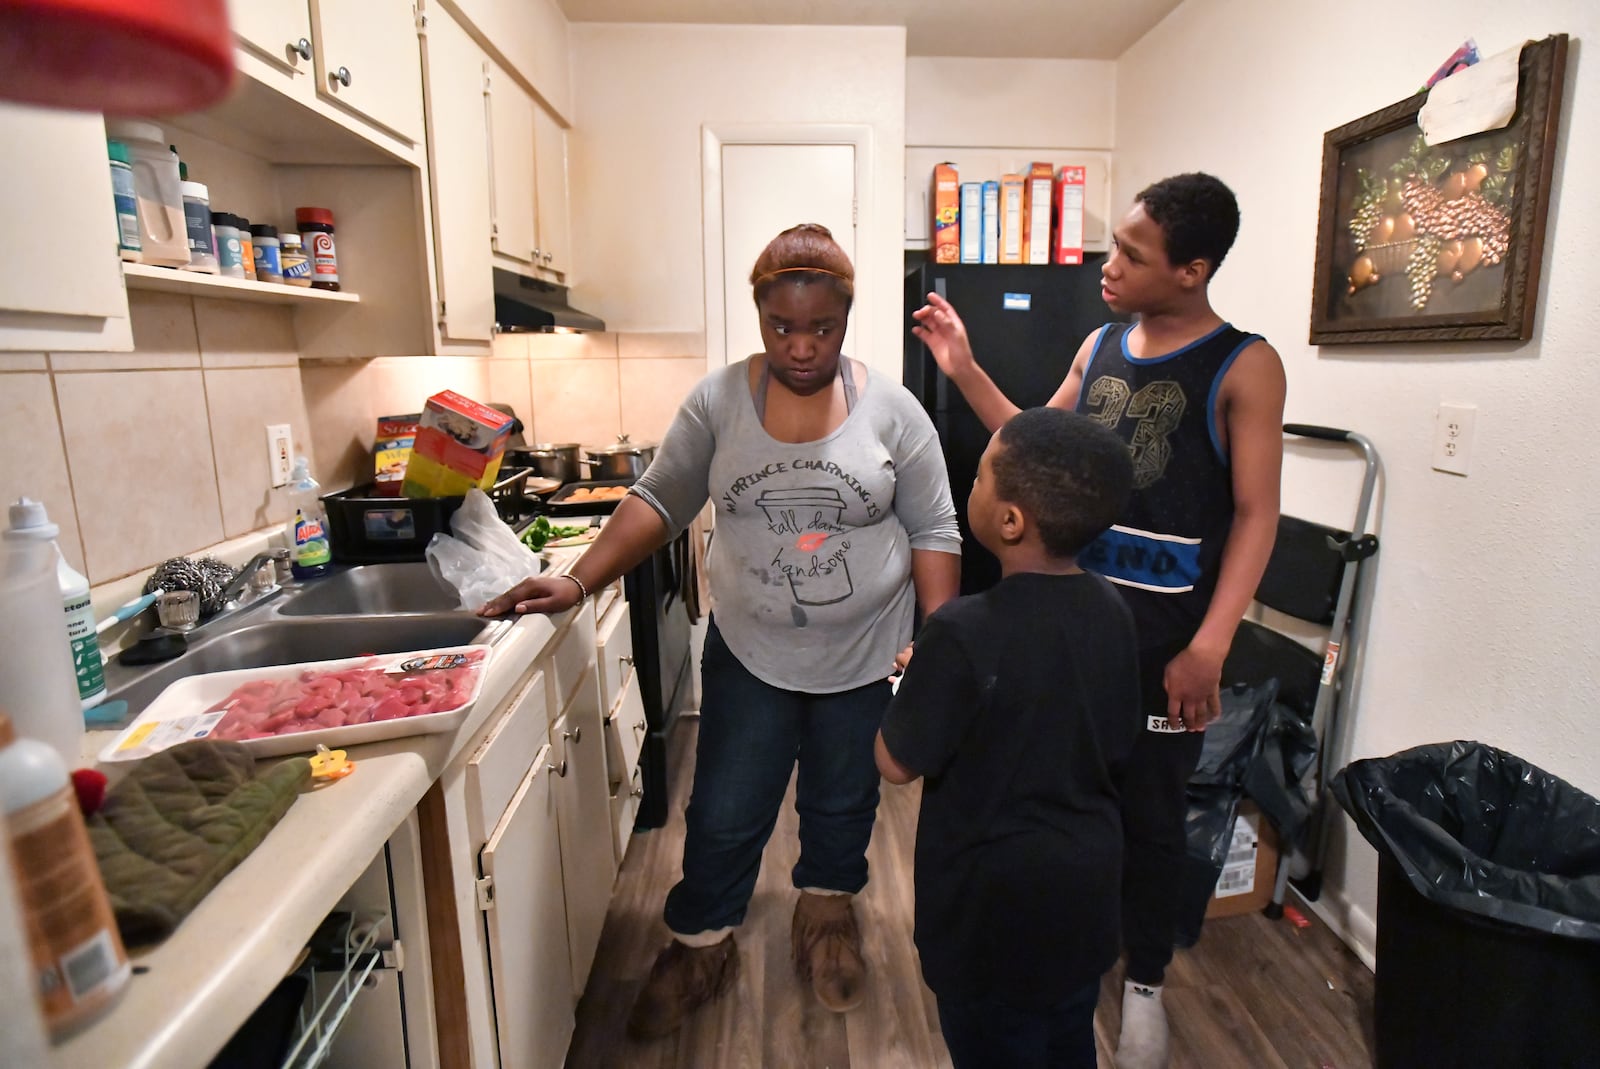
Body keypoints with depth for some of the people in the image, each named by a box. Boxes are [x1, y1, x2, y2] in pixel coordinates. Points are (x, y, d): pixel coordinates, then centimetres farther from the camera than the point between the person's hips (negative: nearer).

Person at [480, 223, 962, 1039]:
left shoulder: (891, 409, -8)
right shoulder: (717, 400, -6)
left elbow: (932, 533, -5)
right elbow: (659, 501, -5)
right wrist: (579, 582, -16)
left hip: (864, 654, 1)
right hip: (749, 652, 0)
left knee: (842, 802, 20)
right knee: (724, 814, 10)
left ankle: (827, 913, 48)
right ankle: (702, 948, 35)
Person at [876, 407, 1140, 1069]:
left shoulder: (964, 633, -29)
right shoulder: (1111, 612, -9)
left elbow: (897, 764, -18)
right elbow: (1117, 748, 4)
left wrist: (920, 681, -2)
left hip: (995, 903, -6)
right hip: (1086, 888, 6)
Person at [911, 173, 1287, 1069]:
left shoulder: (1244, 366, -8)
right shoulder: (1100, 346, 7)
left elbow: (1255, 515, -11)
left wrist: (1210, 645, -18)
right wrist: (965, 370, 7)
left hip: (1166, 634, -4)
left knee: (1151, 810, 10)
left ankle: (1144, 983, 34)